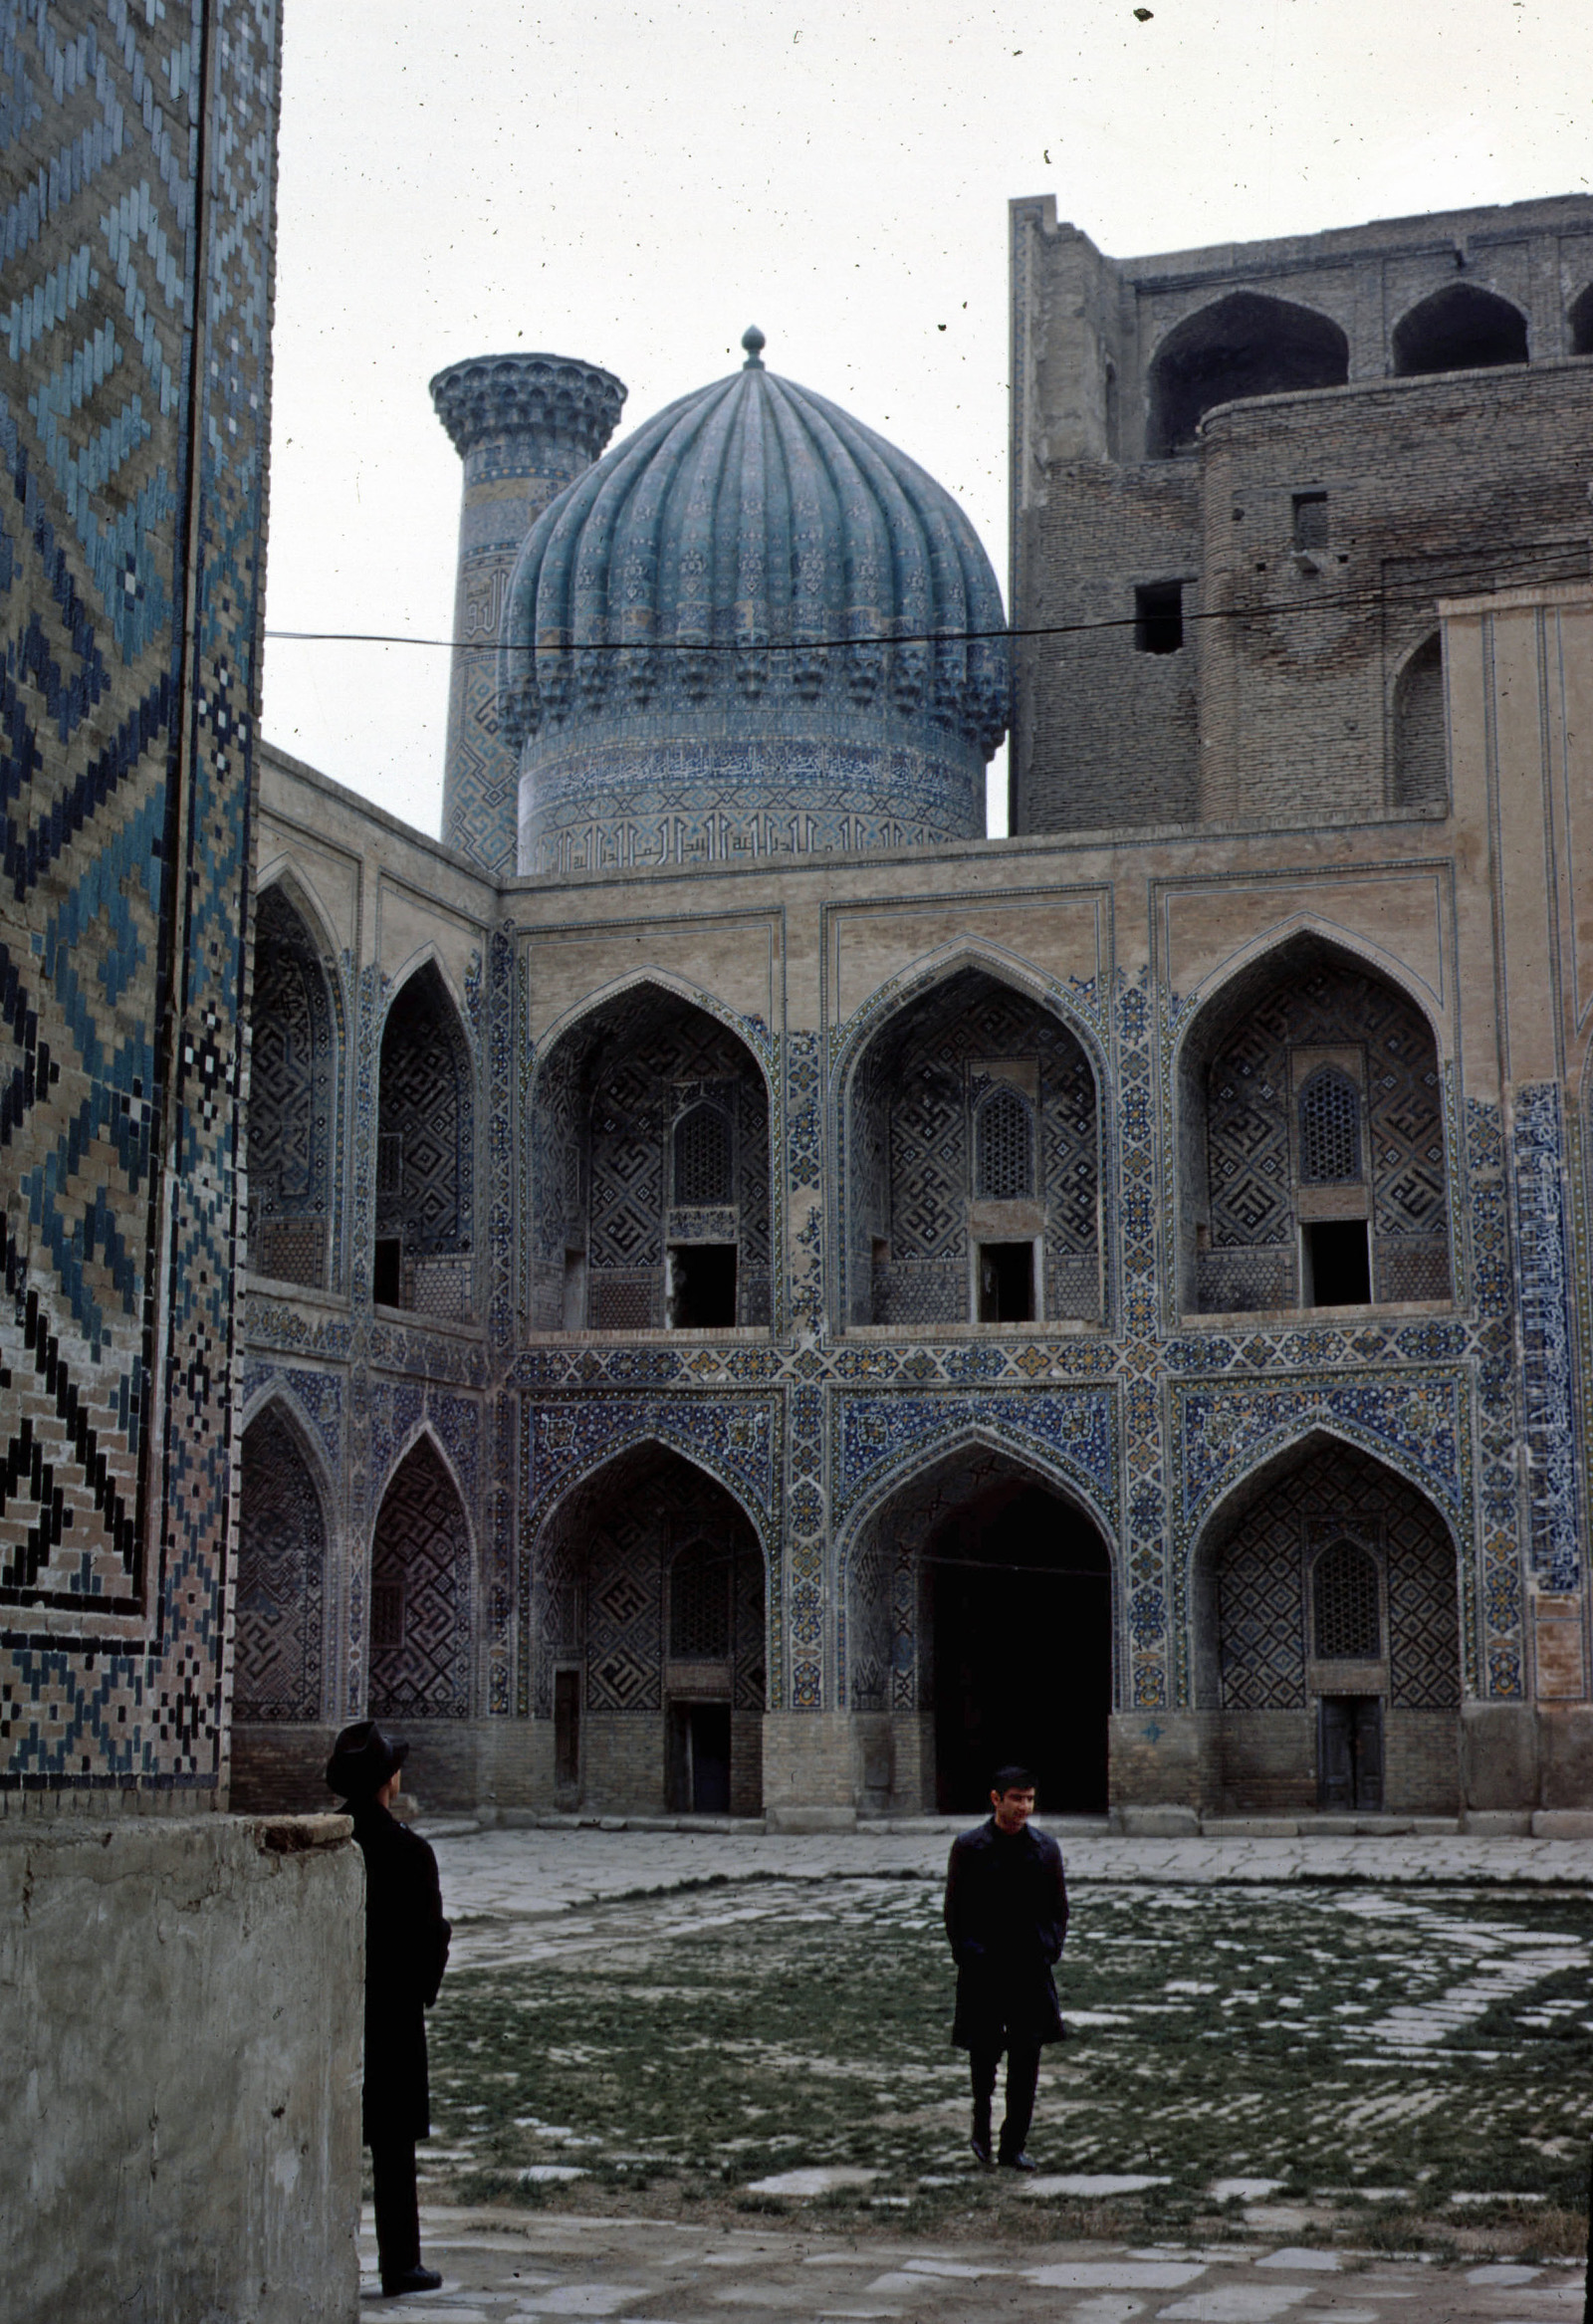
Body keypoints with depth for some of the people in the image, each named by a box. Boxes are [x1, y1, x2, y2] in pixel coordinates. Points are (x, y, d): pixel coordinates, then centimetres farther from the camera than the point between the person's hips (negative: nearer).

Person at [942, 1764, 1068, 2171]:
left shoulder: (1045, 1848, 5)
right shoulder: (969, 1846, -3)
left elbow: (1059, 1907, 12)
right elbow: (955, 1909, 1)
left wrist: (1050, 1951, 0)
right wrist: (966, 1955, -7)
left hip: (1031, 1969, 2)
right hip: (982, 1969, -2)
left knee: (1026, 2060, 2)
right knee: (984, 2050, -2)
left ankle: (1013, 2146, 12)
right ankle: (981, 2123, 26)